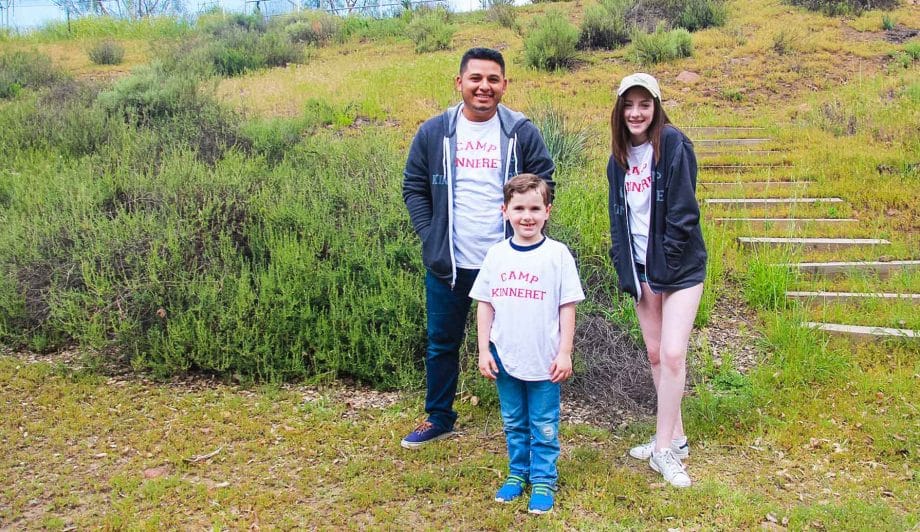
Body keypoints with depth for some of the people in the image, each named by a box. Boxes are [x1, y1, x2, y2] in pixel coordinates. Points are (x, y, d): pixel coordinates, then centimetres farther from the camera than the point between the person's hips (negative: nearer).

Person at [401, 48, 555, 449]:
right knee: (442, 343, 15)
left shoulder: (522, 133, -3)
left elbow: (544, 185, 3)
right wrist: (430, 237, -2)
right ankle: (438, 419, 33)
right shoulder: (433, 132, 1)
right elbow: (414, 188, 6)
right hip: (446, 264, 2)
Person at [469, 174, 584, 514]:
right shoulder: (496, 255, 1)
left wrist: (564, 353, -7)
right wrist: (484, 351, 2)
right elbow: (484, 305, 5)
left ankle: (543, 481, 23)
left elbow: (567, 307, -5)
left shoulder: (557, 254, -7)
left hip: (544, 359, -3)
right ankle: (517, 473, 33)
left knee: (544, 426, 8)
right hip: (504, 358, 3)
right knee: (513, 423, 17)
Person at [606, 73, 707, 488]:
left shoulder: (673, 144, -10)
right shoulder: (619, 158, 9)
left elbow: (682, 212, -14)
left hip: (679, 266, -6)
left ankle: (664, 448, 0)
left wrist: (664, 269, -15)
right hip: (641, 267, 6)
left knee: (672, 353, -11)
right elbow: (618, 218, 11)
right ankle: (675, 436, 23)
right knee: (654, 354, 9)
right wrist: (628, 274, 2)